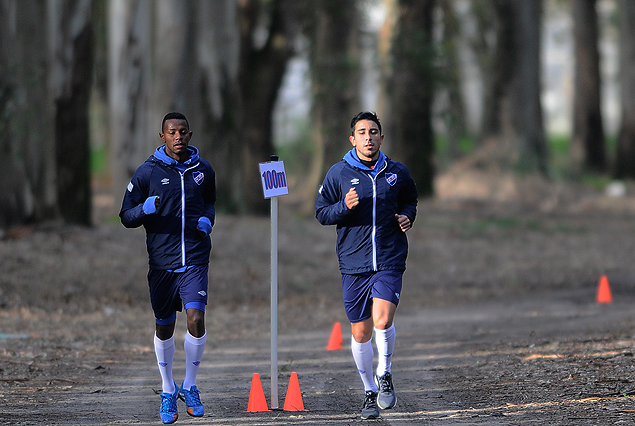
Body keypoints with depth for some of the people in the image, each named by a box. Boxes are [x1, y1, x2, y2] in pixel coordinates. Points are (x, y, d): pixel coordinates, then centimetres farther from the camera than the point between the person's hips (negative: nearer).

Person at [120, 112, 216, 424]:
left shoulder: (203, 170, 6)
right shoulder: (147, 172, -2)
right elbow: (126, 217, 2)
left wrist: (207, 218, 3)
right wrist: (146, 209, -19)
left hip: (195, 260, 0)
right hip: (162, 262, 0)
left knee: (196, 319, -16)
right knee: (164, 328, 8)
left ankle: (190, 385, 4)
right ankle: (168, 390, 28)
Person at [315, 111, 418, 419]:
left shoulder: (397, 172, 5)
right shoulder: (338, 174, 0)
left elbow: (409, 200, 22)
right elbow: (322, 212, 4)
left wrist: (407, 216, 0)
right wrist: (344, 206, -15)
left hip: (390, 261, -1)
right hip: (354, 264, 1)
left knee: (383, 321, -19)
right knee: (360, 333, 5)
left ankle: (384, 375, 6)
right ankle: (370, 391, 23)